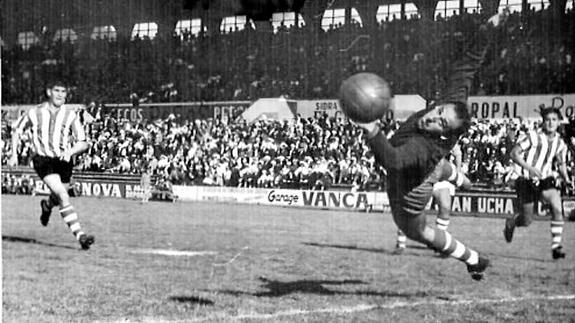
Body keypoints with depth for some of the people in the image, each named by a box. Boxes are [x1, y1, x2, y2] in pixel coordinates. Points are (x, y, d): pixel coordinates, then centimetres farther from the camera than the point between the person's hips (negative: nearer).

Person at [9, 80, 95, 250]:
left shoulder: (70, 114, -1)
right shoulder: (34, 113, 0)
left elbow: (83, 143, -4)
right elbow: (17, 131, 17)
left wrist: (70, 151, -23)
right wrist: (14, 154, 9)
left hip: (63, 161, 3)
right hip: (43, 159, -3)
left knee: (59, 198, 16)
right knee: (63, 195, -21)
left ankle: (47, 205, 56)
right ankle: (80, 235, -28)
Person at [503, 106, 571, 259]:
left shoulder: (560, 144, 3)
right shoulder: (532, 137, -13)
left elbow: (561, 164, 18)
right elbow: (514, 154, -13)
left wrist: (566, 179, 0)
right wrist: (530, 168, -26)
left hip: (546, 181, 3)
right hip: (527, 182, -3)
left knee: (557, 208, -24)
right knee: (526, 222, 5)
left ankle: (556, 246, -16)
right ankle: (511, 222, 42)